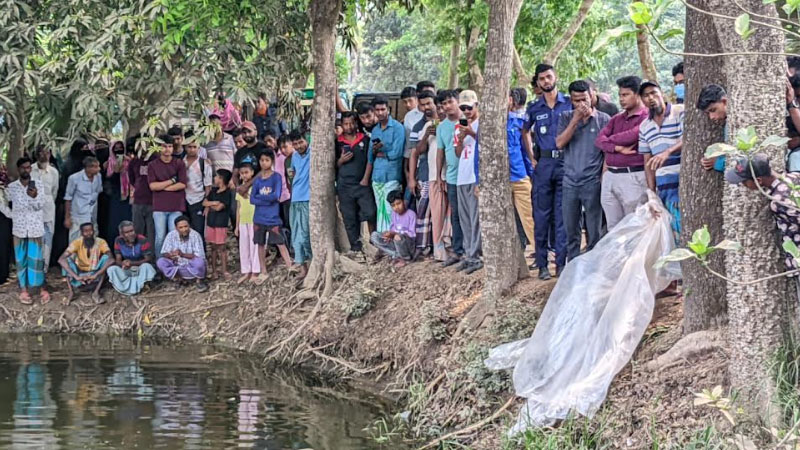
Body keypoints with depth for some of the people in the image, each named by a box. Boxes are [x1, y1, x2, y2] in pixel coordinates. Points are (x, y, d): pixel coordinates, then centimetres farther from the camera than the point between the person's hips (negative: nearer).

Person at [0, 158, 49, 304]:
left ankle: (42, 288, 8)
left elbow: (40, 206, -10)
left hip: (35, 228, -1)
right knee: (21, 259, 4)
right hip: (19, 228, 1)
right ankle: (23, 290, 10)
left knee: (36, 259, 1)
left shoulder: (38, 186, -2)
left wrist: (35, 197, -28)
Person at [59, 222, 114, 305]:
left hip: (95, 279, 0)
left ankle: (96, 292, -25)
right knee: (67, 259, -23)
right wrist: (76, 276, -38)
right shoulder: (77, 242, -13)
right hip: (80, 277, 0)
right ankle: (71, 292, -21)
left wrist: (95, 275, -39)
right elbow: (61, 259, -26)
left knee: (105, 258, -23)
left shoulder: (101, 242, -13)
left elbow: (111, 260, -28)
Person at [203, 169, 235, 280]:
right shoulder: (214, 191, 12)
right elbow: (205, 202, 8)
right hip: (211, 222, 7)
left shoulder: (227, 193, -10)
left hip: (221, 224, -7)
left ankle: (224, 270, 3)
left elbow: (219, 207, -17)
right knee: (213, 247, 9)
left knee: (221, 247, -3)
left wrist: (210, 205, 1)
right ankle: (214, 270, 15)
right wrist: (214, 203, -10)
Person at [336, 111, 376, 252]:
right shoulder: (338, 143, 8)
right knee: (349, 219, 3)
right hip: (344, 186, 1)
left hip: (362, 184, -1)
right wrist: (341, 160, -9)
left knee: (370, 213, -14)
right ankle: (356, 247, 9)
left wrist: (366, 178, -3)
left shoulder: (365, 140, 7)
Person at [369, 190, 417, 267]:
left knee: (398, 237, -40)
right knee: (374, 236, -7)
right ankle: (396, 255, -15)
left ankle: (405, 258, -10)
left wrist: (394, 234, -26)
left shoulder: (411, 214, -13)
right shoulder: (394, 214, 7)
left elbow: (412, 234, -18)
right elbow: (393, 229, 11)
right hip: (395, 243, 7)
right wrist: (389, 234, -14)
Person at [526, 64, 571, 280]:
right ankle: (542, 264, 5)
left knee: (563, 215, -2)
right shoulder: (534, 109, 10)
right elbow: (525, 132, 25)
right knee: (541, 215, 1)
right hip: (543, 164, 2)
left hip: (565, 162, -2)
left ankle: (561, 263, 1)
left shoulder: (569, 104, 4)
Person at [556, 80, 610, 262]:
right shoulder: (566, 118, 9)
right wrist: (576, 119, -9)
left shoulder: (603, 119, 1)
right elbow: (560, 143, -5)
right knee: (571, 231, 8)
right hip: (570, 183, 3)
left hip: (593, 183, -3)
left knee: (594, 232, 2)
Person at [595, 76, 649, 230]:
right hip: (610, 176, 7)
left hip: (633, 176, -7)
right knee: (613, 227, 7)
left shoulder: (646, 117, -4)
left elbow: (632, 136, -19)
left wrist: (610, 139, 1)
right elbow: (599, 140, 7)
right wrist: (618, 148, -13)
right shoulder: (616, 119, 18)